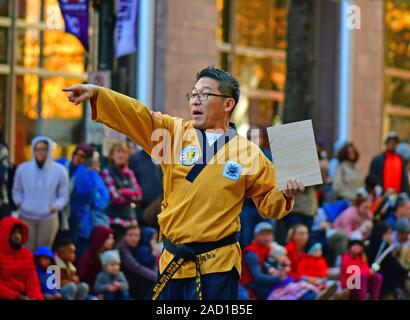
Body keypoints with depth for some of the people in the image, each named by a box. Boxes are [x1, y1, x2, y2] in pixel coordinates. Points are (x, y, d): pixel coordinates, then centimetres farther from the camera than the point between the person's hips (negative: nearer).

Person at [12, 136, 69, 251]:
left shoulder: (60, 170, -2)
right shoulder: (23, 168, 3)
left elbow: (64, 196, 2)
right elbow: (16, 191, 13)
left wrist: (54, 207, -13)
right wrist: (20, 204, -3)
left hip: (48, 218, -1)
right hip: (26, 217, 1)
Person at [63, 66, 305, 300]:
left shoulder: (249, 153, 1)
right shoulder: (175, 132, 6)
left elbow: (268, 202, 9)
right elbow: (135, 115, -6)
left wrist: (285, 195, -12)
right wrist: (95, 93, -19)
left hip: (217, 266, -3)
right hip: (172, 263, 3)